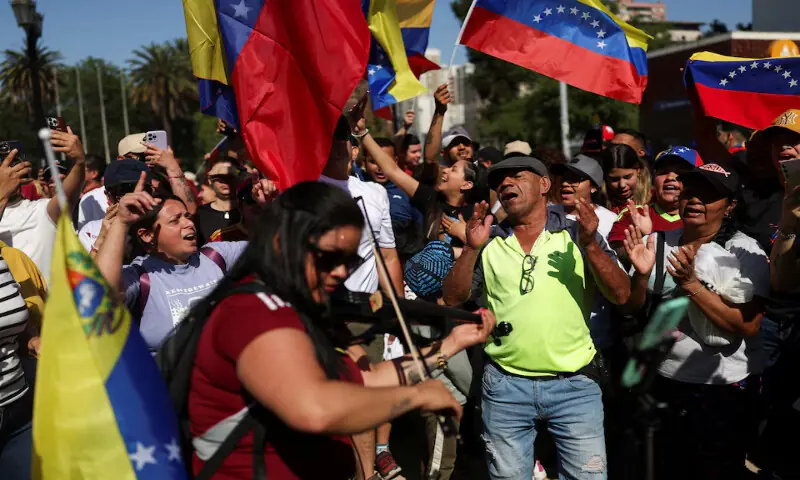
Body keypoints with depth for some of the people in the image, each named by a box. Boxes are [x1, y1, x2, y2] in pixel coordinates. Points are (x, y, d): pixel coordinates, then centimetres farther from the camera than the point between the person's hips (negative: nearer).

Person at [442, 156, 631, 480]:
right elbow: (453, 298, -2)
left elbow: (620, 295, -7)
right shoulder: (488, 241, 4)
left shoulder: (577, 234, 0)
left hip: (574, 384, -1)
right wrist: (471, 249, -16)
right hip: (505, 385, 2)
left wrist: (590, 246, -21)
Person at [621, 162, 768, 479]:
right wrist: (641, 275, -19)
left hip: (726, 389, -3)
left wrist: (692, 284, -27)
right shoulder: (657, 242, -1)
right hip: (663, 381, 4)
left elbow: (748, 325, -20)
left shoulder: (744, 252, -11)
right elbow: (631, 308, 1)